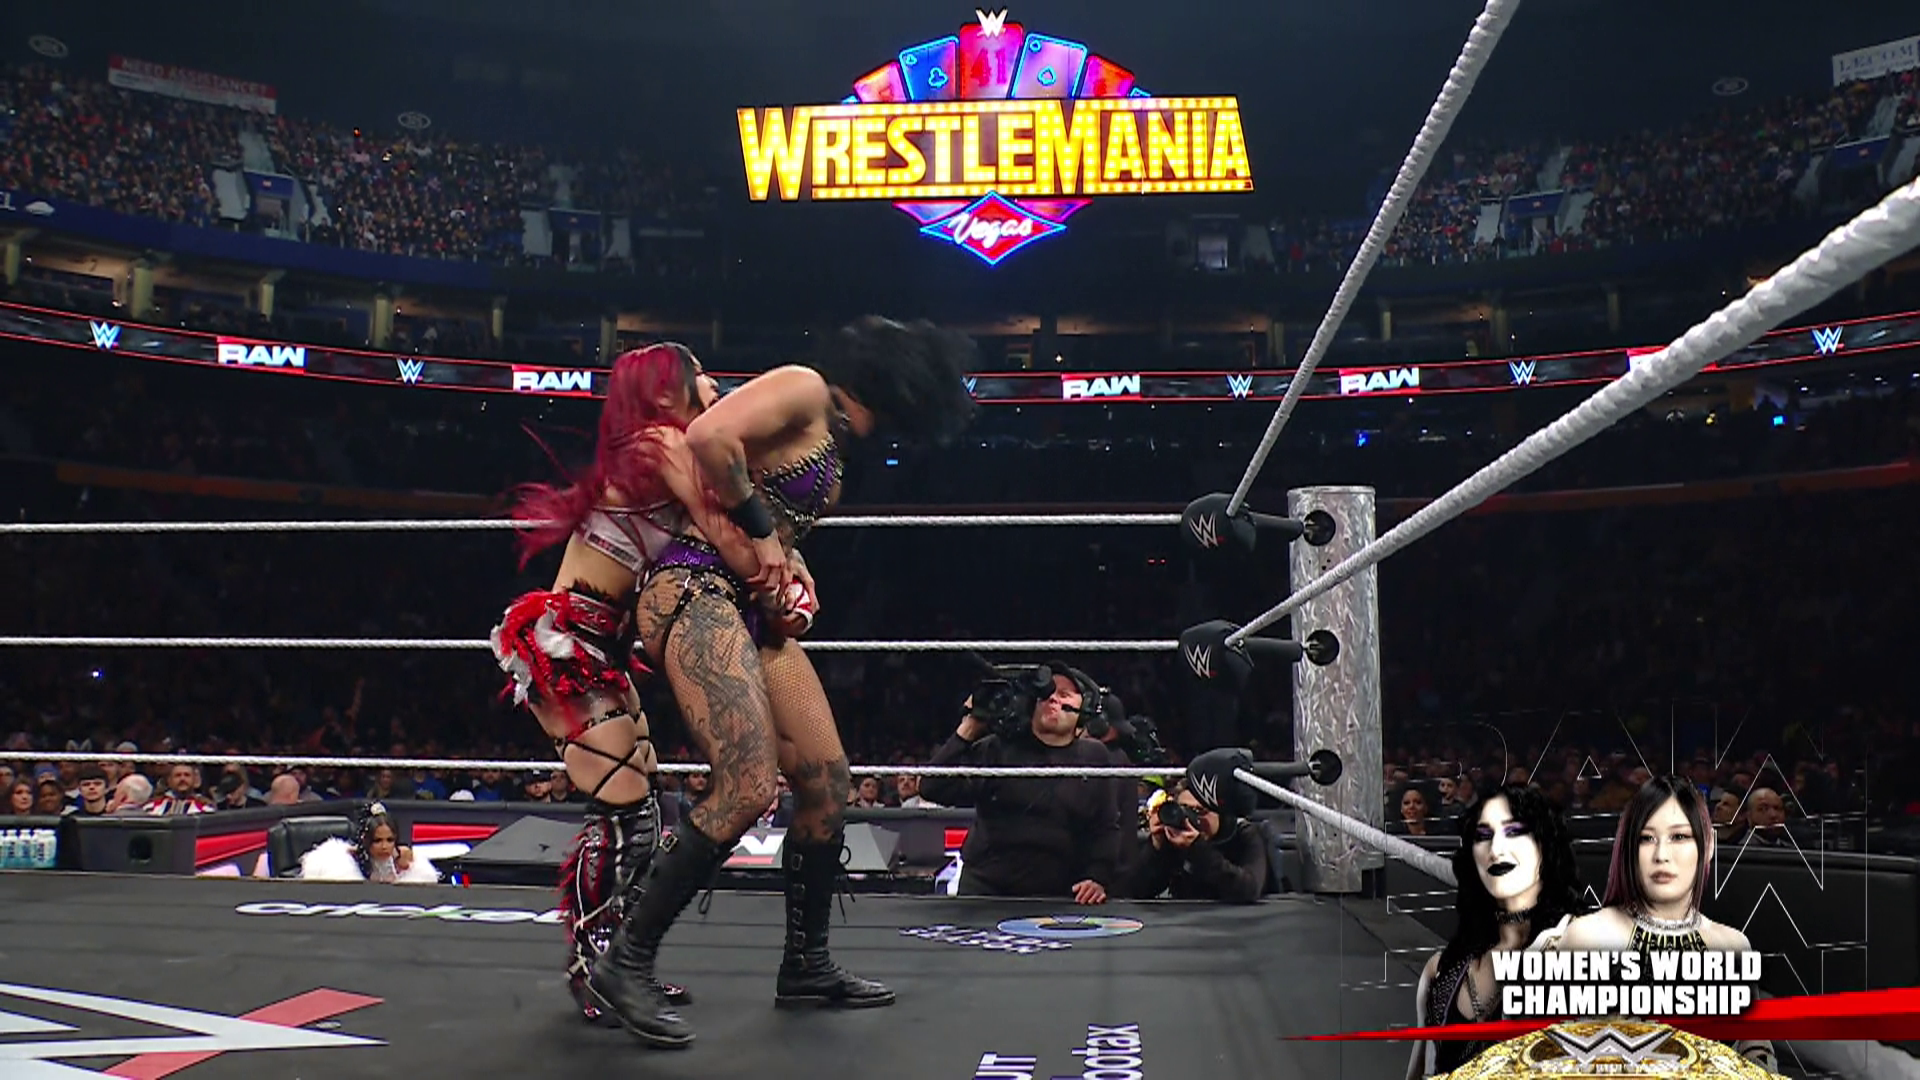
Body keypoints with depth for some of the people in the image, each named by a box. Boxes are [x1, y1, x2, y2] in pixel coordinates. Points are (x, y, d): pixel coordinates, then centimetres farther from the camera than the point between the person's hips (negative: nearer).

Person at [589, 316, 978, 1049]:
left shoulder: (833, 441, 22)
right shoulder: (806, 388, -7)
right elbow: (709, 437, -23)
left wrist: (794, 570, 3)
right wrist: (761, 531, -14)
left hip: (753, 609, 10)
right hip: (698, 591, -10)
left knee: (827, 781, 8)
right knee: (749, 789, -20)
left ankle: (806, 966, 21)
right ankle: (626, 964, -8)